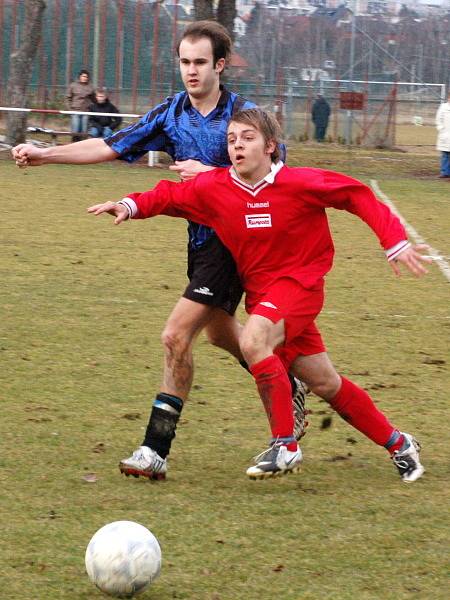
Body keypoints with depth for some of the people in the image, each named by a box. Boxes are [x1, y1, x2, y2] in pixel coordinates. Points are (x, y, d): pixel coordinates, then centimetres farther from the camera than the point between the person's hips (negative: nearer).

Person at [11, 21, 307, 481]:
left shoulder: (243, 114, -14)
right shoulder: (171, 114, 4)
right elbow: (109, 147, 3)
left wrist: (210, 173, -25)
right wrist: (43, 155, -6)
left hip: (231, 241, -8)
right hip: (200, 237, 8)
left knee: (176, 337, -16)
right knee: (220, 332, 24)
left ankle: (156, 450, -12)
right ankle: (287, 389, 51)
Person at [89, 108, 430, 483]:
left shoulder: (299, 184, -17)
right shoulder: (215, 188, -6)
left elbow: (357, 196, -9)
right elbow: (171, 196, 5)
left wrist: (395, 243, -12)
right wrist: (130, 207, -14)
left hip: (300, 282, -5)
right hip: (261, 293, 5)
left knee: (254, 340, -32)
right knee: (326, 384, 11)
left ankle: (285, 445, -22)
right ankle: (398, 444, 29)